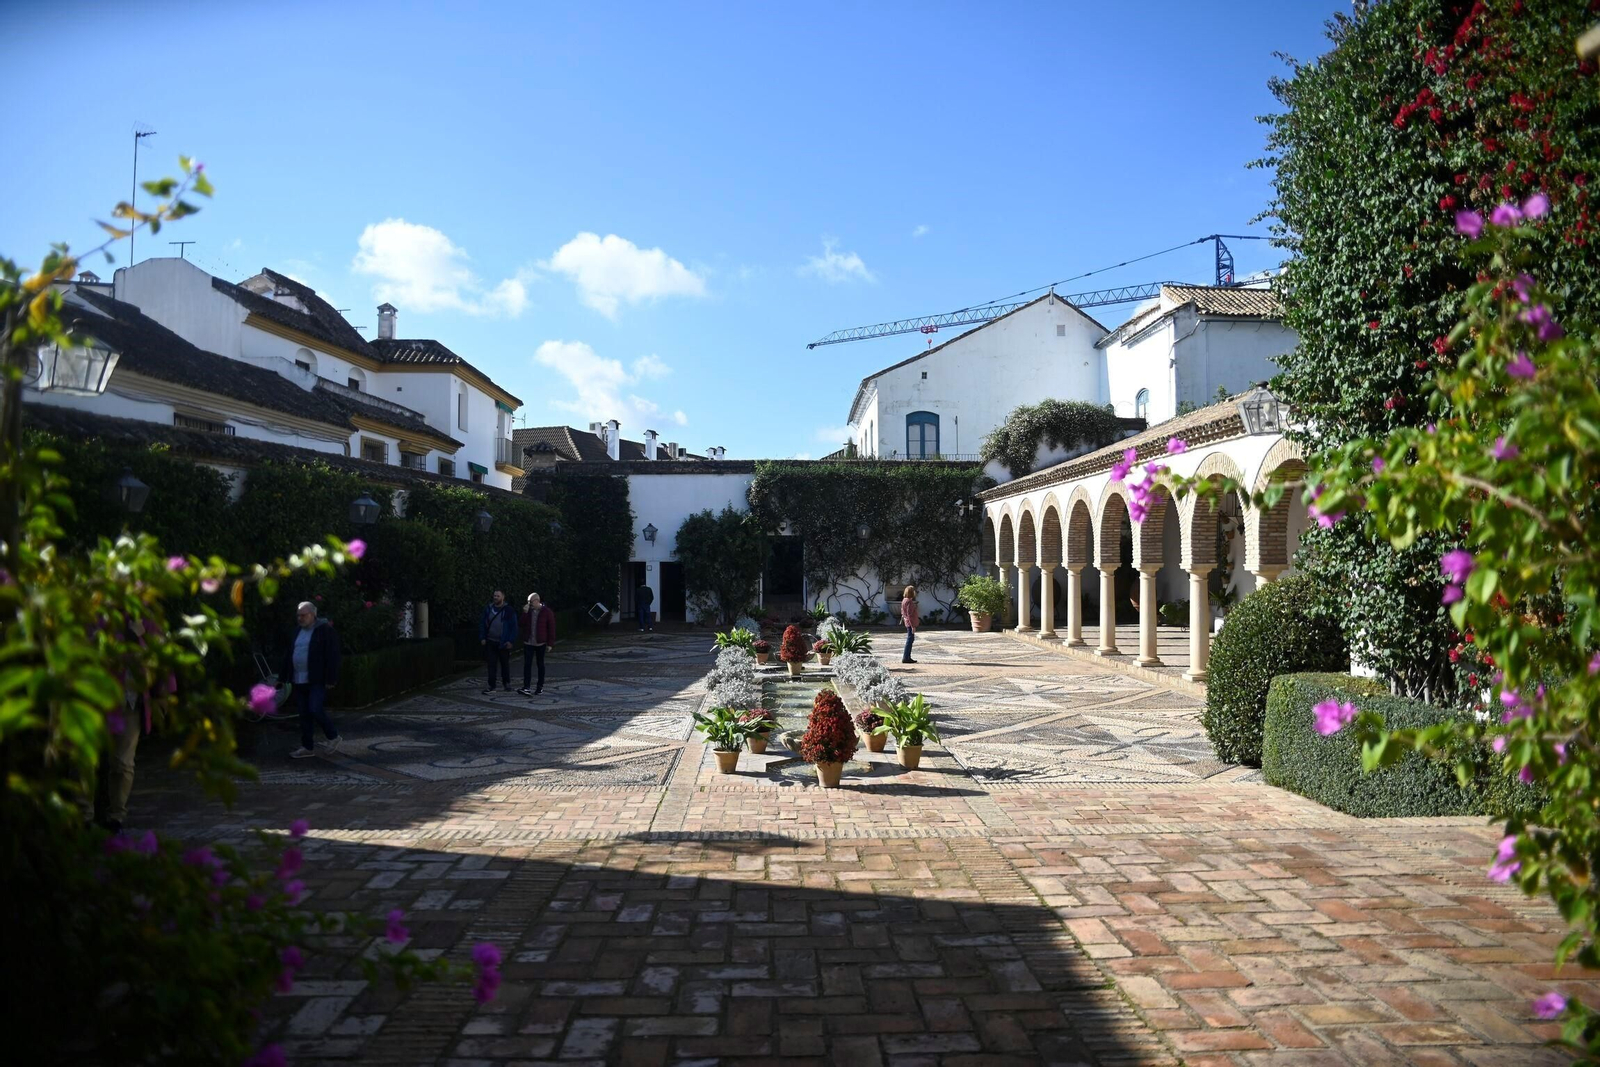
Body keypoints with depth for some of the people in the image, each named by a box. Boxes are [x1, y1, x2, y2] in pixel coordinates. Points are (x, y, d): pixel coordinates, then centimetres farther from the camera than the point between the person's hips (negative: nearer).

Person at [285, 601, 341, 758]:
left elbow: (332, 656, -12)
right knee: (304, 714, 8)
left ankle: (333, 737, 5)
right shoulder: (298, 632, 16)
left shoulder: (326, 630, -8)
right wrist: (283, 676, 16)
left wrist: (330, 680, -17)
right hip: (299, 681, 7)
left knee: (315, 710, -16)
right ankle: (307, 747, 15)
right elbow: (290, 655, 20)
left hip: (317, 680, -7)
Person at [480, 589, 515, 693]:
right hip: (490, 642, 3)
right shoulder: (488, 609, 4)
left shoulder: (508, 610, -7)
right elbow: (482, 624, 10)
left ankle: (506, 683, 27)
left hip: (503, 643, -2)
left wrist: (510, 640, -12)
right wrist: (482, 638, 1)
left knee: (505, 664, 11)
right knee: (491, 664, 0)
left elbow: (513, 626, -7)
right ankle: (491, 686, 4)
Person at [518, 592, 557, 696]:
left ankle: (540, 687, 19)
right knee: (527, 664, -6)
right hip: (528, 643, 3)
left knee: (540, 664, 9)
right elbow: (520, 624, 1)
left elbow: (551, 628, -6)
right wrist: (524, 613, -12)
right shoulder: (527, 611, 5)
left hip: (540, 643, -3)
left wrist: (550, 643, -9)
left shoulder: (547, 612, -6)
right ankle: (526, 687, -10)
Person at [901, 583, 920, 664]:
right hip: (910, 623, -10)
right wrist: (913, 626, -21)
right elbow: (909, 614, -21)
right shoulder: (909, 602, -18)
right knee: (910, 639, -5)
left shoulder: (904, 600, 12)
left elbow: (903, 612, 19)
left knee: (910, 639, 15)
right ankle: (906, 658, -3)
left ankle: (907, 657, 19)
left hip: (907, 622, 10)